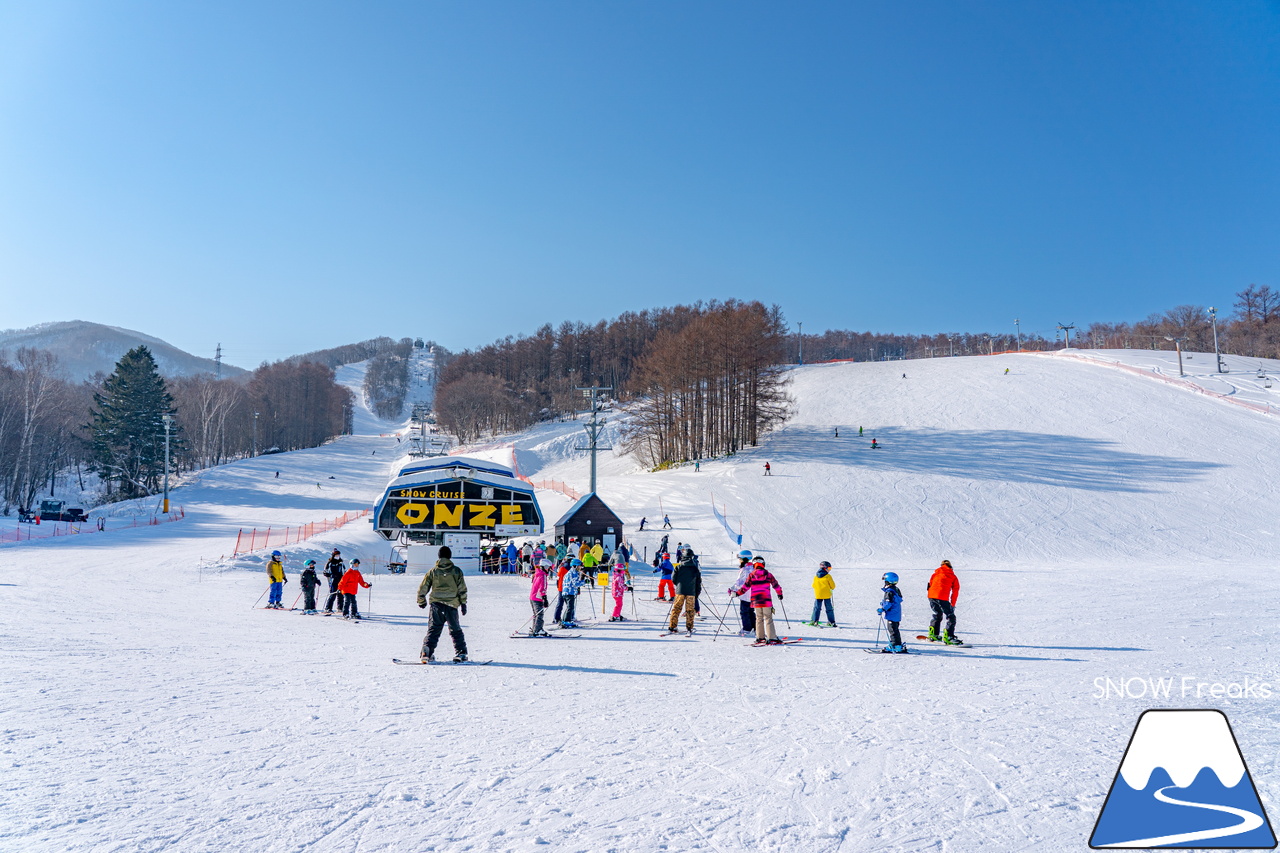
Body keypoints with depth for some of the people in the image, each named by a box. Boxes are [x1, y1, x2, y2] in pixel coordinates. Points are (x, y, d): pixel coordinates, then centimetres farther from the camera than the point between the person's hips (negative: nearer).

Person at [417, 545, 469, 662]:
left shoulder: (433, 571, 5)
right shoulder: (456, 571, 2)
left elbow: (422, 588, 8)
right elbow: (462, 589, 0)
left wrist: (421, 601, 23)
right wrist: (463, 603, 6)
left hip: (436, 604, 1)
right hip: (451, 604, 0)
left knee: (433, 629, 5)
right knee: (455, 630, 11)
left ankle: (427, 652, -10)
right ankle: (461, 653, 6)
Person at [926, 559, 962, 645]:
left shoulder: (936, 573, 22)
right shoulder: (953, 577, 14)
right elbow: (955, 592, 9)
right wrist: (952, 605, 12)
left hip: (931, 596, 5)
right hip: (942, 598, -5)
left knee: (937, 615, 26)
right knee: (951, 617, 2)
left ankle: (933, 634, 27)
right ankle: (948, 637, -11)